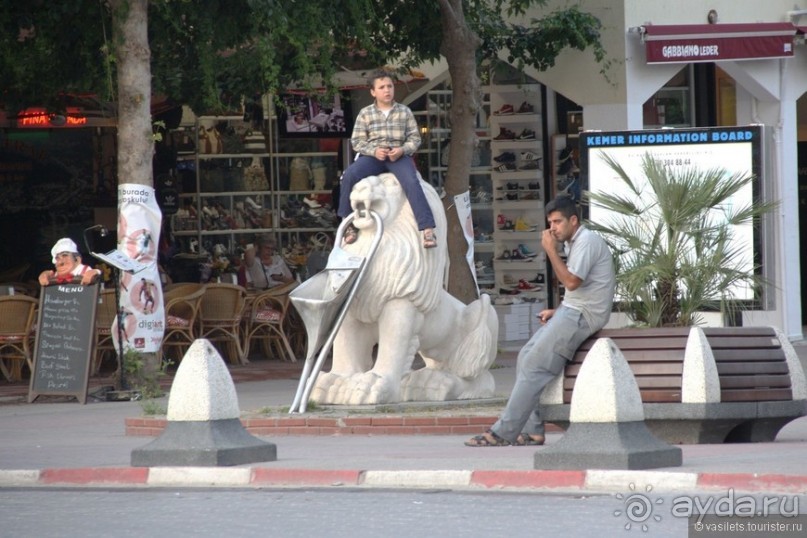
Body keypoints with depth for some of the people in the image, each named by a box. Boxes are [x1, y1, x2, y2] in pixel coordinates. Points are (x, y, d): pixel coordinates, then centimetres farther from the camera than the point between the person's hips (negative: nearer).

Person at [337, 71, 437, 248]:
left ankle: (427, 229, -35)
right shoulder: (365, 113, 10)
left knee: (411, 182, -31)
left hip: (399, 155, 0)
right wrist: (374, 151, -14)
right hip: (372, 156, 0)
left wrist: (402, 150, -12)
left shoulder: (404, 112, 12)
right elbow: (357, 141, 6)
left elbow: (415, 138, 9)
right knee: (349, 175, -29)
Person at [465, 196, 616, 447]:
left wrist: (551, 250, -15)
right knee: (526, 357, 3)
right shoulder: (575, 243, 20)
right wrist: (556, 312, 10)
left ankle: (504, 432, -17)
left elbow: (572, 282, -22)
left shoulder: (587, 241, -12)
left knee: (534, 365, -16)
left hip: (583, 315, -11)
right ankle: (531, 430, -1)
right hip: (572, 313, 11)